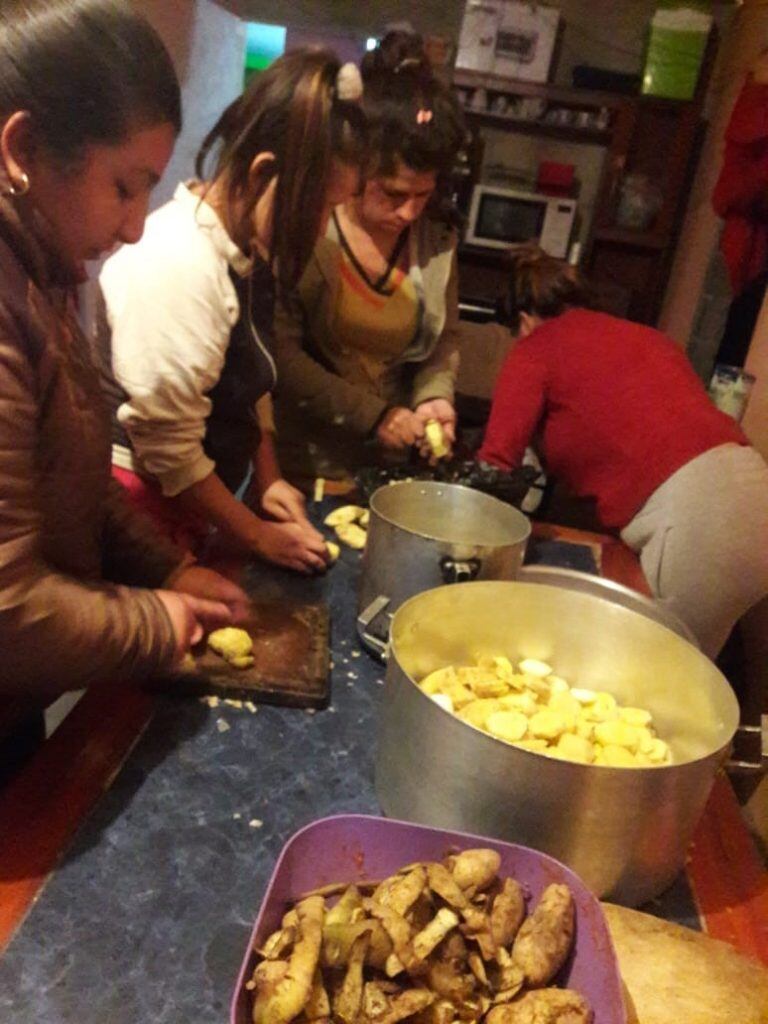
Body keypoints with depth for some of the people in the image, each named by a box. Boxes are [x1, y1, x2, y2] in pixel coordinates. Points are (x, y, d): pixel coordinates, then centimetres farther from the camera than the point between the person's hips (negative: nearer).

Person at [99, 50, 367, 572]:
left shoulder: (248, 248, 2)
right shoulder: (177, 261, -25)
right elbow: (166, 446, -22)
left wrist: (268, 477, 2)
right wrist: (258, 534, -12)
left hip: (184, 494, 8)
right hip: (140, 498, -8)